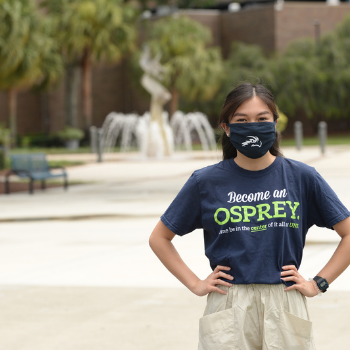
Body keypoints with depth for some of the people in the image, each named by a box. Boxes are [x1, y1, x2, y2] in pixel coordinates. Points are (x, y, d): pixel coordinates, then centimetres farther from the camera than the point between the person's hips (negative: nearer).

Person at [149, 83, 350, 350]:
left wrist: (318, 283, 1)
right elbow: (159, 238, 13)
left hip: (285, 309, 0)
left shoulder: (302, 177, 3)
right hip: (229, 312, 0)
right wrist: (195, 284, 5)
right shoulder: (206, 182, 3)